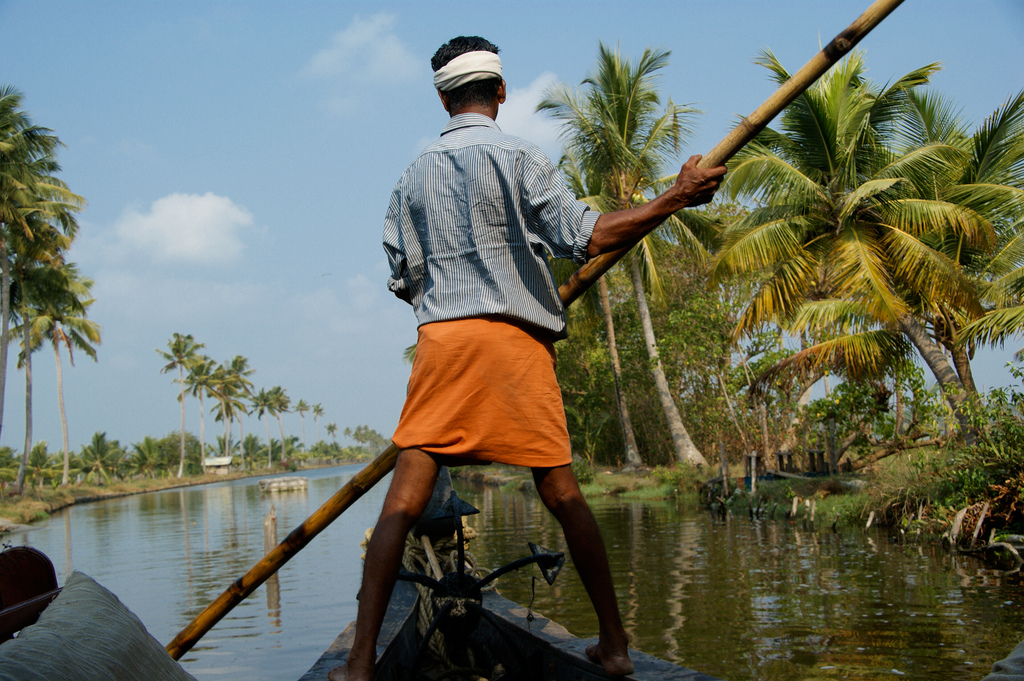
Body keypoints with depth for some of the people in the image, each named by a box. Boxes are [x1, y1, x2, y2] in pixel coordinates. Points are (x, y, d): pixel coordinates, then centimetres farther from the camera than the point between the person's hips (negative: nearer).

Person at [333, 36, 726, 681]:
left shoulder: (415, 176, 15)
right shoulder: (520, 157, 2)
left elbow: (405, 278, 14)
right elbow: (585, 236, -9)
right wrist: (674, 198, -5)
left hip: (442, 338, 2)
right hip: (518, 338, -2)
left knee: (406, 495, -1)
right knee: (562, 491, 5)